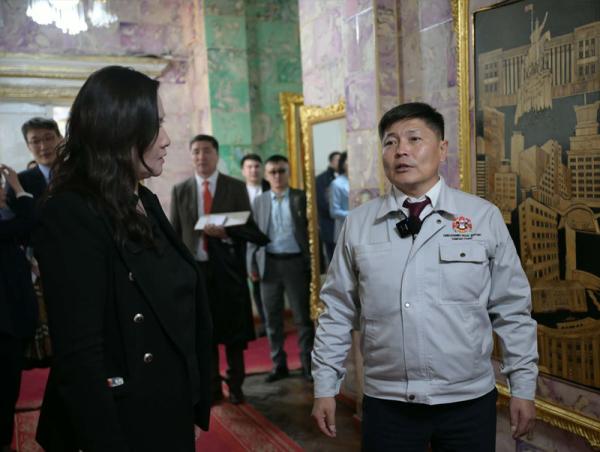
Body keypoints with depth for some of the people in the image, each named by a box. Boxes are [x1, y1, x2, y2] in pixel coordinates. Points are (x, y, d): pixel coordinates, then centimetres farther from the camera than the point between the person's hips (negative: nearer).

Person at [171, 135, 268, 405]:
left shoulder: (236, 187, 1)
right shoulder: (180, 190, 6)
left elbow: (249, 228, 0)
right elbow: (174, 233, 7)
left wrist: (226, 232, -19)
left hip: (228, 268, -1)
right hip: (195, 268, 2)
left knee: (233, 331, 7)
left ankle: (235, 385, 23)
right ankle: (212, 387, 25)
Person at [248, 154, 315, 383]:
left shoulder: (301, 198, 1)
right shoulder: (259, 202, 9)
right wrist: (252, 264, 2)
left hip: (296, 263, -2)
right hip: (269, 264, 3)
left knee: (303, 317, 4)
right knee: (272, 319, 10)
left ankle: (308, 364, 16)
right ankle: (278, 364, 22)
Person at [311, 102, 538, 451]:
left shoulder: (485, 218, -5)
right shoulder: (358, 224, -2)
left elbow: (511, 311, 0)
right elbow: (338, 311, 2)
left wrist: (523, 386, 3)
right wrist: (325, 387, 3)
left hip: (469, 402, 0)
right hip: (386, 404, 1)